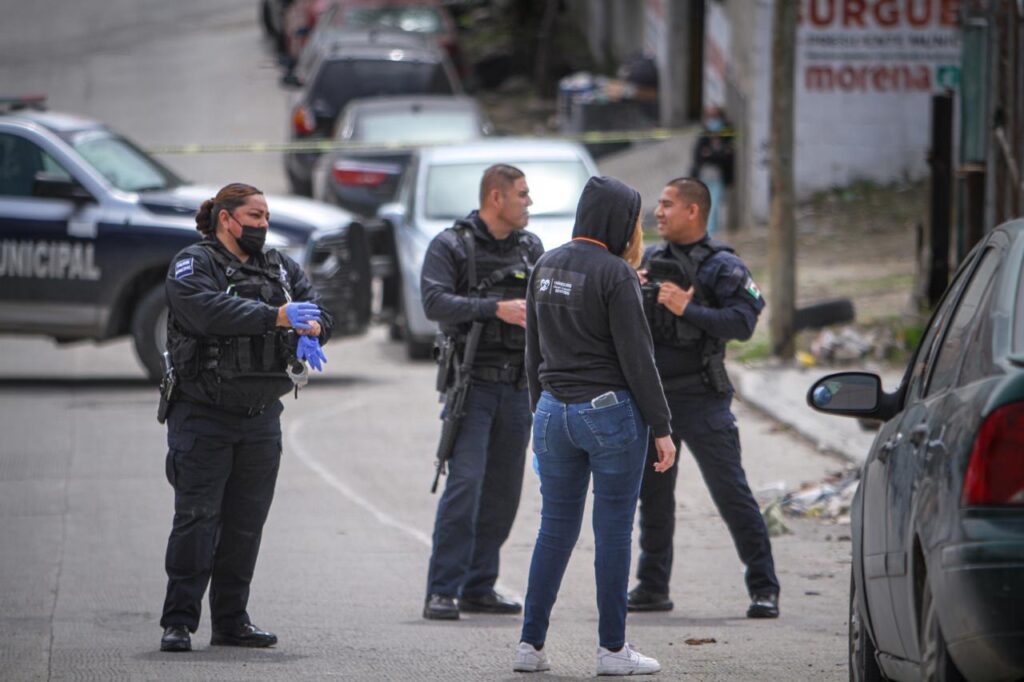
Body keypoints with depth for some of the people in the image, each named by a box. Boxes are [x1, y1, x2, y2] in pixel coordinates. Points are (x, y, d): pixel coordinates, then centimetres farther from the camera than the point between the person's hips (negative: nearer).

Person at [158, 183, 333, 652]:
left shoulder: (279, 268, 14)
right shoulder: (193, 265, -7)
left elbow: (317, 308, 3)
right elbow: (209, 309, -25)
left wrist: (310, 331, -22)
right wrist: (278, 317, -34)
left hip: (261, 416, 6)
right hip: (203, 415, -6)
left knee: (246, 522, 7)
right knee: (197, 518, -9)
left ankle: (232, 621, 14)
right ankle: (178, 622, -7)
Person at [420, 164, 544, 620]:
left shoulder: (531, 248, 14)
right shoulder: (451, 246, -3)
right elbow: (434, 301, -15)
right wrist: (495, 308, -22)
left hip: (518, 386, 6)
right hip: (473, 380, -6)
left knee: (504, 489, 7)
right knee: (465, 483, -14)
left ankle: (479, 587, 14)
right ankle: (442, 591, -14)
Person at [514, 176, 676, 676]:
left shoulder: (546, 266, 7)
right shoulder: (614, 274, -14)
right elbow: (636, 358, -14)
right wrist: (661, 428, -9)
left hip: (554, 411, 6)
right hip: (610, 411, -6)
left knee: (555, 528, 12)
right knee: (613, 531, 2)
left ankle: (531, 644, 12)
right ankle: (612, 649, 5)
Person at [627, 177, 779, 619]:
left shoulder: (722, 266, -7)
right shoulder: (651, 260, 13)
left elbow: (742, 324, -19)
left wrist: (688, 309, -25)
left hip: (701, 399, -6)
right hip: (651, 395, 7)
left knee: (731, 492, -7)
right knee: (652, 494, 12)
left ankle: (763, 588, -4)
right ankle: (652, 587, 21)